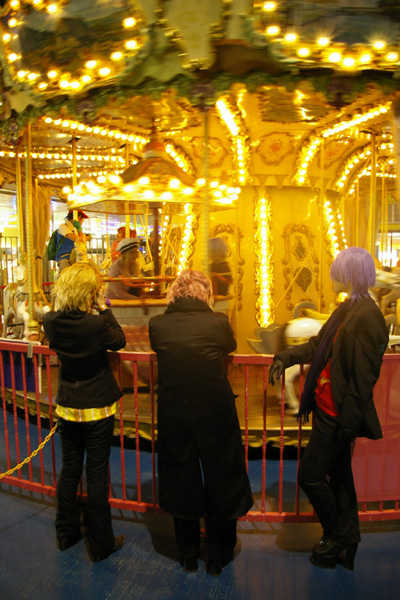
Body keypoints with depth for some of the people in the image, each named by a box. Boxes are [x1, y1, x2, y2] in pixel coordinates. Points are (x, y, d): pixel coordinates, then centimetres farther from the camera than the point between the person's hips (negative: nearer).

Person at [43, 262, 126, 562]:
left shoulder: (51, 321, -10)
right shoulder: (96, 324, -24)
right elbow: (118, 341, -6)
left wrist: (95, 312, 2)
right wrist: (104, 309, -4)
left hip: (66, 408, 5)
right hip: (97, 409, -5)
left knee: (69, 471, 19)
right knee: (97, 475, 8)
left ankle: (66, 534, 36)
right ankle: (101, 543, 22)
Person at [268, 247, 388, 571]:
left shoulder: (367, 317, -22)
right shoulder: (348, 308, 8)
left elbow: (363, 377, -22)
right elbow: (319, 344, 16)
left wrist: (348, 422, -19)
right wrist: (287, 357, 3)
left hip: (339, 414, -9)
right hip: (327, 407, 9)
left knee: (310, 475, 3)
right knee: (338, 476, 20)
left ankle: (336, 536, 26)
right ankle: (345, 544, 37)